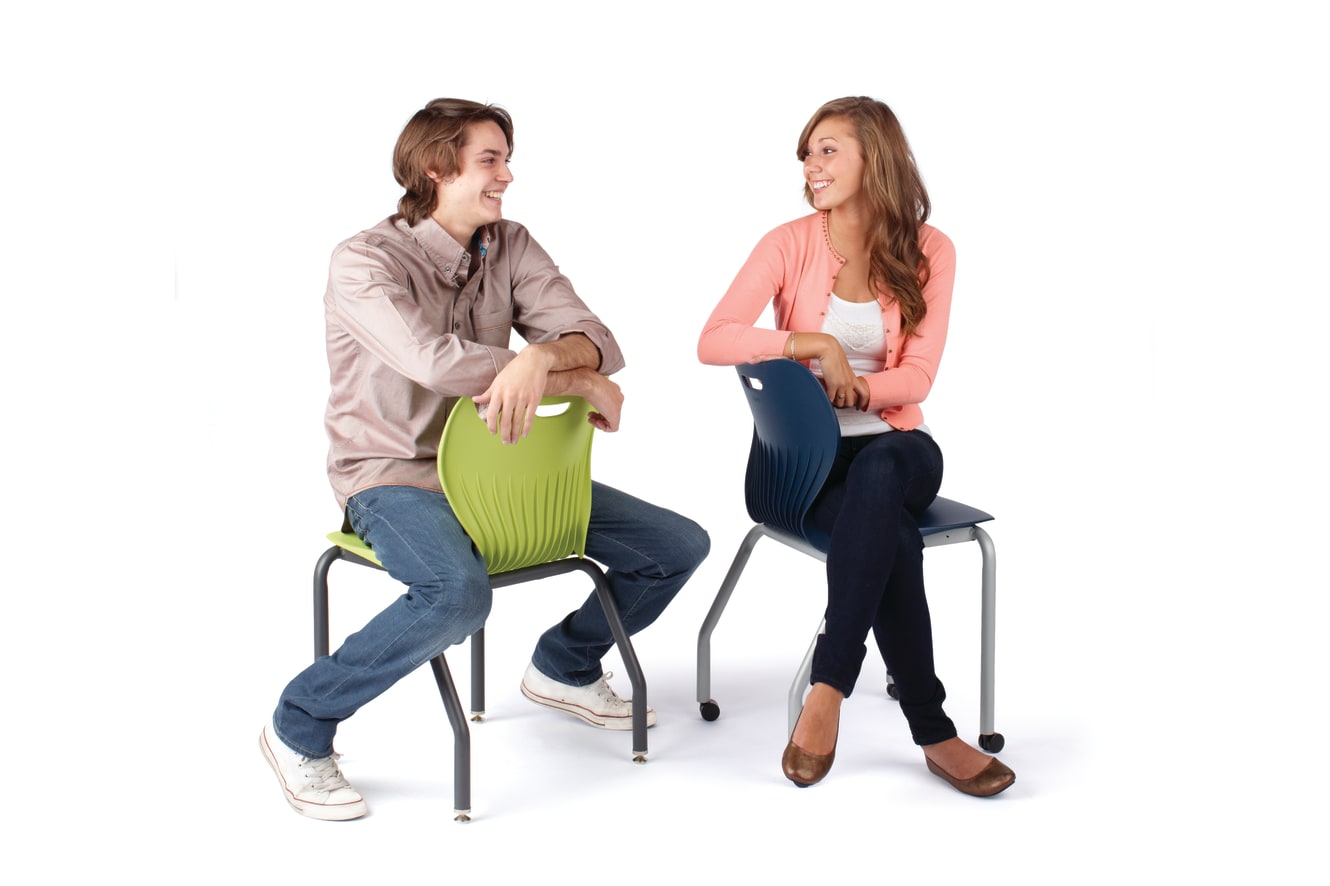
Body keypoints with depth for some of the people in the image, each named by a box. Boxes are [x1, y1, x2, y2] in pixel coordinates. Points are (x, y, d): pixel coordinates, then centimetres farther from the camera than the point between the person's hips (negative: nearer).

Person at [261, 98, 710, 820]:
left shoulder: (510, 246, 5)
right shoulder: (365, 262, -13)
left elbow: (596, 341, -6)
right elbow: (439, 363, -30)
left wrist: (538, 358, -31)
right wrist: (579, 382, -23)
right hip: (393, 476, -6)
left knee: (677, 546, 0)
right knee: (459, 591, -40)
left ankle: (563, 666, 25)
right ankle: (299, 726, -16)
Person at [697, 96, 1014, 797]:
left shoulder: (928, 252, 1)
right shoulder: (789, 245, -1)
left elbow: (916, 377, -4)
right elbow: (713, 341, -13)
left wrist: (852, 386, -21)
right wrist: (813, 344, -23)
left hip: (892, 443, 1)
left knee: (878, 476, -39)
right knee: (892, 536, -34)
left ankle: (829, 688, -39)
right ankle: (933, 733, -30)